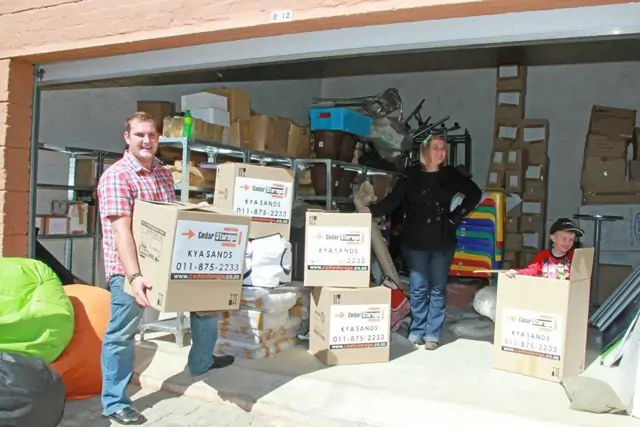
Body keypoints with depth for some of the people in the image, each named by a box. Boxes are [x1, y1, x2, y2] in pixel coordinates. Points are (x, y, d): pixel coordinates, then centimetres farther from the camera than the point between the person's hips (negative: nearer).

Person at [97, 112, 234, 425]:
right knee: (121, 334, 1)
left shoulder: (164, 174, 9)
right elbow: (121, 230, -24)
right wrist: (134, 276, -33)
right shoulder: (115, 176, -15)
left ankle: (201, 362, 33)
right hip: (129, 268, -7)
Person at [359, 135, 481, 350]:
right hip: (416, 241, -2)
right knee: (418, 288, 3)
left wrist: (456, 216, 3)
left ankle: (432, 334, 14)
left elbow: (474, 194, 12)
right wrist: (371, 210, -28)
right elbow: (392, 201, -11)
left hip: (443, 242, 2)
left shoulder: (451, 175, 3)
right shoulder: (411, 176, -3)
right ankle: (417, 331, 17)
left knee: (438, 289, 6)